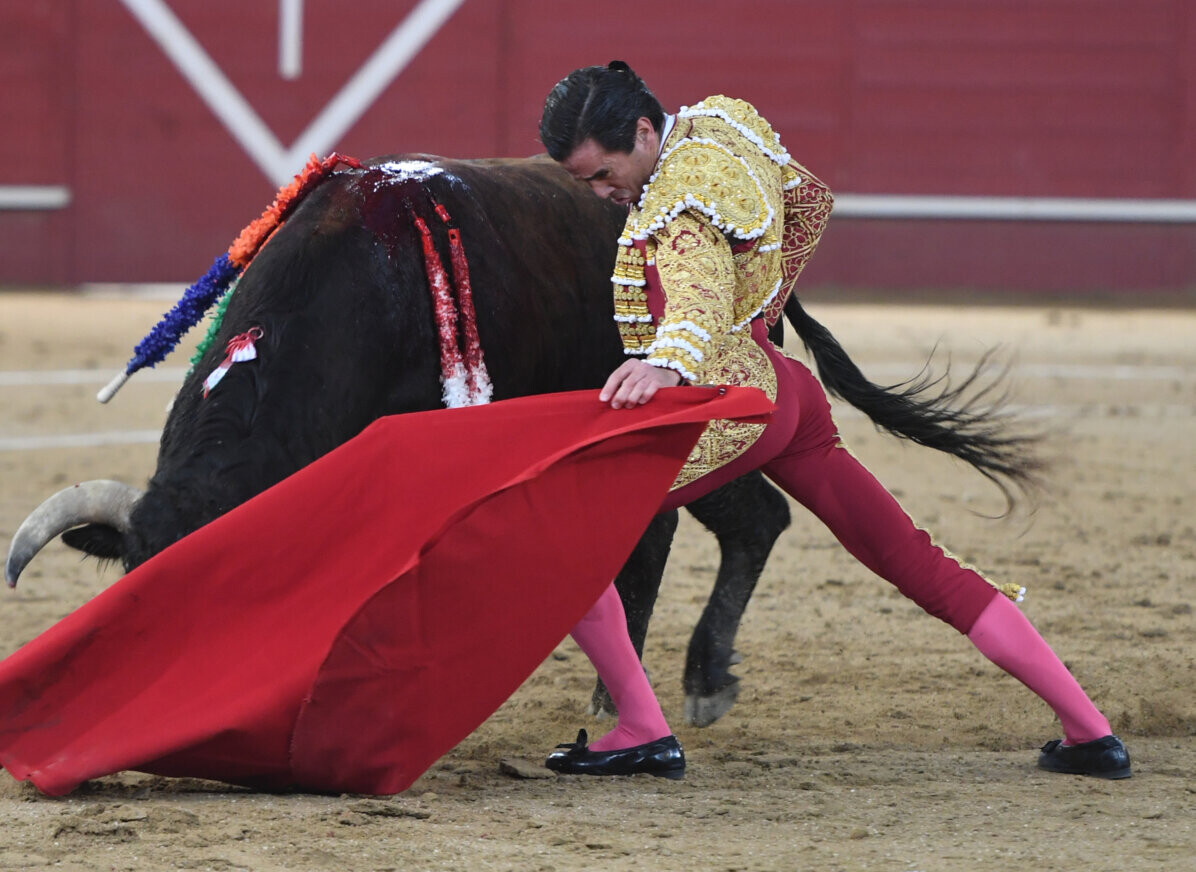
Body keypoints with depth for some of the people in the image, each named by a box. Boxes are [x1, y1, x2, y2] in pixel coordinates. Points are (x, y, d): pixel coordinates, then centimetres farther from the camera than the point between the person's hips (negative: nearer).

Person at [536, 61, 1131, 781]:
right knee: (924, 567, 13)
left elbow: (700, 288, -38)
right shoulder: (721, 124, 9)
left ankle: (643, 732, -12)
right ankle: (1091, 731, 14)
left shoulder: (681, 193, -18)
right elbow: (810, 200, 26)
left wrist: (667, 364, -57)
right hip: (787, 389, 10)